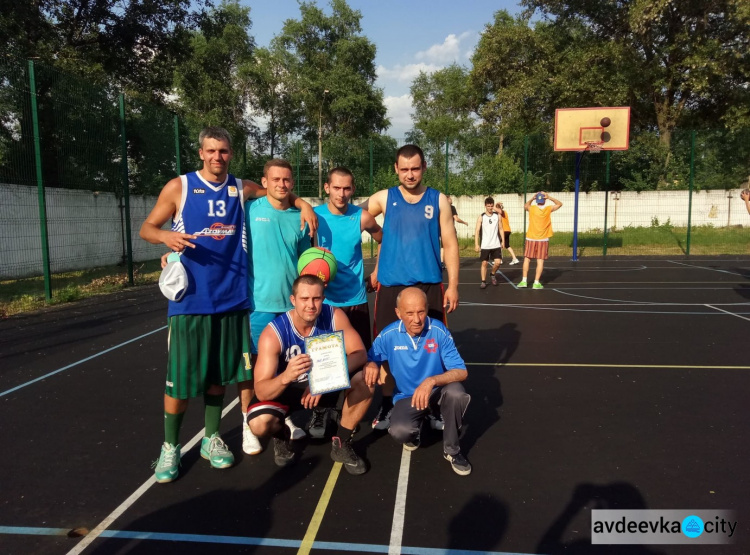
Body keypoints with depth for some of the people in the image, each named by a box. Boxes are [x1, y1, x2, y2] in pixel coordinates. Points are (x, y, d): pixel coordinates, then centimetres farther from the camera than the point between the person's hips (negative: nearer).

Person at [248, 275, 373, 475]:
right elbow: (261, 392, -31)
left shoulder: (334, 316, -20)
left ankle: (341, 444, -2)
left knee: (366, 380, -24)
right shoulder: (273, 333, -28)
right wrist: (285, 377, -54)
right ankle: (282, 435, 9)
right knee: (259, 424, -31)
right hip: (286, 388, -2)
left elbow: (360, 354, -24)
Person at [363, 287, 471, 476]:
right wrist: (371, 365, -24)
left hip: (437, 393, 0)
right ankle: (414, 434, 11)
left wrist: (432, 381, -37)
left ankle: (451, 450, -7)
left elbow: (461, 372, -19)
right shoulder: (388, 335, -13)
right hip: (406, 397, 0)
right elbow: (368, 360, 2)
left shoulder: (439, 331, -18)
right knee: (399, 432, -31)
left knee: (457, 393, -34)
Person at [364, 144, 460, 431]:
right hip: (390, 285, 0)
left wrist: (453, 285, -3)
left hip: (429, 285, 0)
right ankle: (387, 404, 22)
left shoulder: (439, 200, 3)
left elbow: (450, 244, 3)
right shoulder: (383, 198, 2)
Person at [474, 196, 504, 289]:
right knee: (484, 263, 2)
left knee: (498, 262, -4)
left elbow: (500, 229, 10)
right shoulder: (481, 217, -4)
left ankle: (492, 274, 26)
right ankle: (483, 281, 12)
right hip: (485, 245, -2)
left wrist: (503, 241, 5)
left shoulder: (497, 216, 3)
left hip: (496, 245, 2)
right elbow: (477, 231, -5)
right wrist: (476, 244, -11)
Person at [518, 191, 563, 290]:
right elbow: (560, 204, 12)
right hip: (543, 240, -1)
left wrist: (532, 198, 10)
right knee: (540, 261, 1)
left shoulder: (531, 208, -4)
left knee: (527, 259, 8)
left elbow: (525, 206, 20)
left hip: (531, 239, 1)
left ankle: (524, 281, 6)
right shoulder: (548, 209, -4)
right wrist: (549, 198, 1)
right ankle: (536, 283, -1)